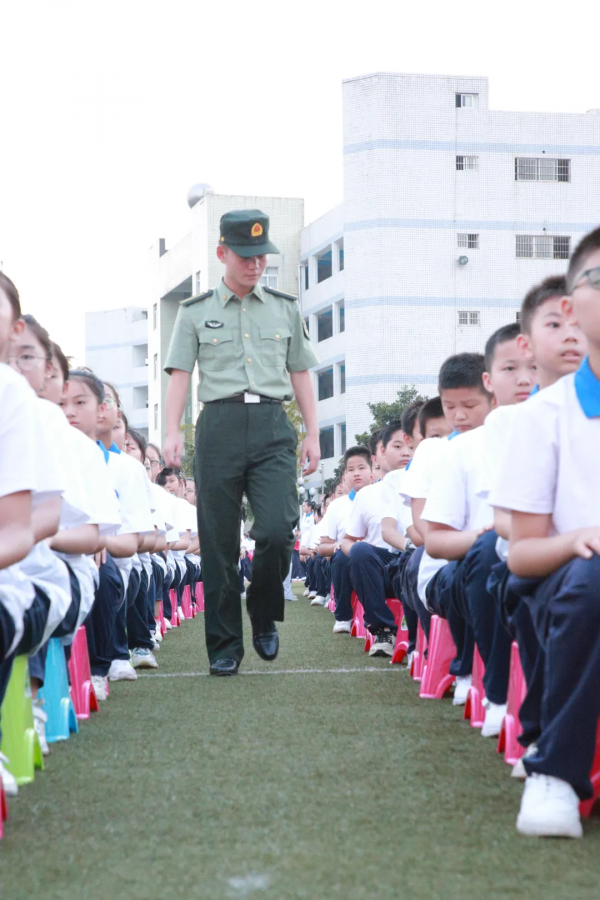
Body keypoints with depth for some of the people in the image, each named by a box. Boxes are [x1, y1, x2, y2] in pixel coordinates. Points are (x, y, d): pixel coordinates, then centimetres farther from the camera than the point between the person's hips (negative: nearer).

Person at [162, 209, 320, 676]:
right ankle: (225, 645, 8)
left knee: (278, 529, -15)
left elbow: (301, 374, 18)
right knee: (219, 541, 0)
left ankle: (264, 616, 12)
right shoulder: (195, 312, 11)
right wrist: (173, 431, -7)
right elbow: (180, 374, 7)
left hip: (273, 426, 1)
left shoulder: (286, 309, 16)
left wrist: (313, 434, 11)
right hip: (220, 423, -1)